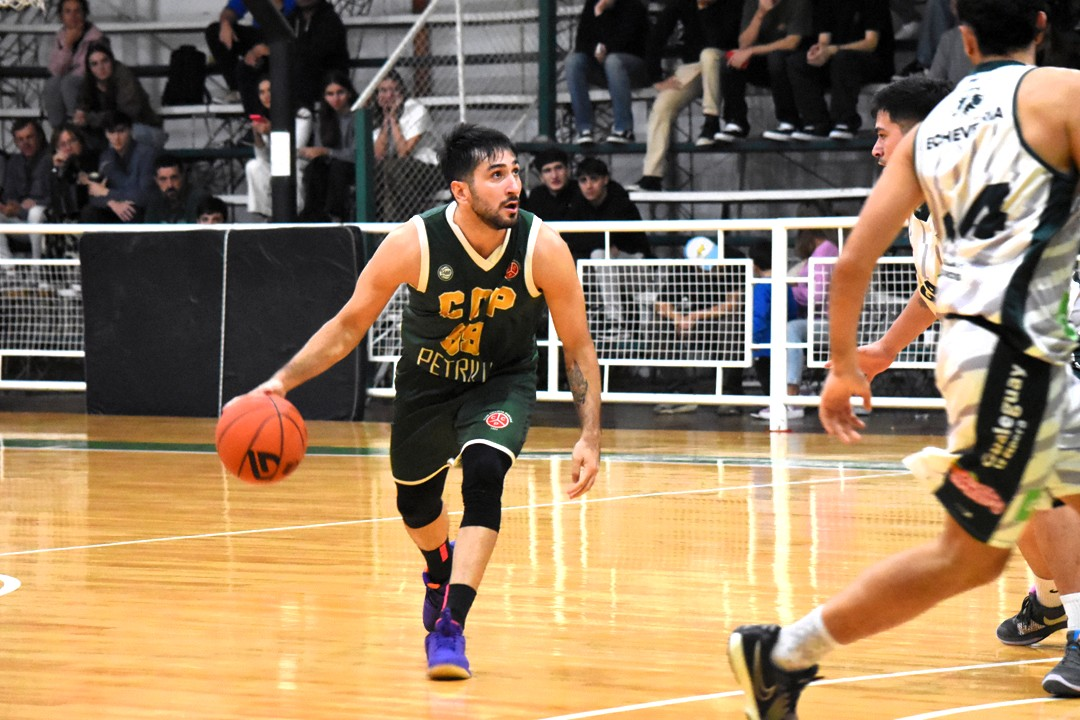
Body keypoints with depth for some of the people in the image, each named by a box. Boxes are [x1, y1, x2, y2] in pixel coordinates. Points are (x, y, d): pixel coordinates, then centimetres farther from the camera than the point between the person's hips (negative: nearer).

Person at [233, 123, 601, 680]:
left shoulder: (543, 248, -26)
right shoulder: (414, 243, -28)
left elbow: (578, 348, -13)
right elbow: (348, 326, -16)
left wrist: (590, 439, -19)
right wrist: (283, 380, -26)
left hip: (502, 381, -1)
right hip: (426, 378, 1)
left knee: (484, 472, -28)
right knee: (415, 499, 16)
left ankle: (449, 624, -22)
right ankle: (441, 571, 53)